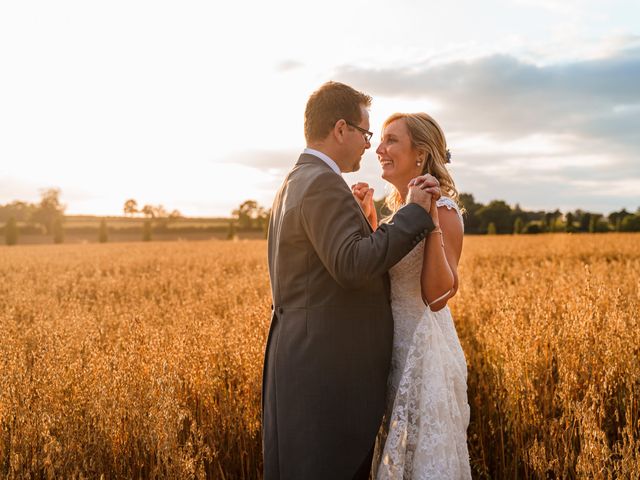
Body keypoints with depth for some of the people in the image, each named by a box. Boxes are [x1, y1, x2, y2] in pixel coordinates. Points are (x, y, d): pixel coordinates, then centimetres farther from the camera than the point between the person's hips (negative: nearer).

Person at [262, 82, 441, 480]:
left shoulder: (295, 183, 17)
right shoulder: (323, 184, -15)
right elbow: (353, 266, -27)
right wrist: (416, 211, -20)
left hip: (307, 356, 10)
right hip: (328, 372, -10)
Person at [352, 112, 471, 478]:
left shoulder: (442, 209, -14)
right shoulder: (401, 208, 10)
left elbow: (437, 295, -23)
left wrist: (431, 222, -28)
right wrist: (369, 220, 6)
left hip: (424, 350, -8)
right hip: (397, 348, 8)